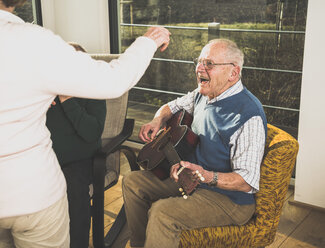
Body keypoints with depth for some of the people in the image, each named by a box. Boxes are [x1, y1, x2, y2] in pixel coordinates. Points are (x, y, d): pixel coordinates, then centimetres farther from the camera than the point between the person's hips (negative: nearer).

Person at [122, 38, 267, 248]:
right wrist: (157, 121, -1)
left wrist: (206, 176, -43)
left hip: (231, 199, -9)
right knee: (133, 182, 5)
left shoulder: (249, 116, -26)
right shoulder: (204, 94, 2)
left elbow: (247, 181, -27)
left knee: (162, 212, -30)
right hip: (193, 179, 9)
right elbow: (172, 106, 21)